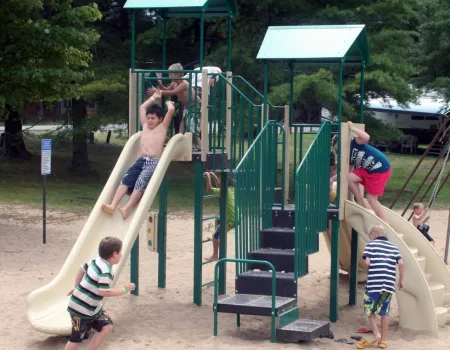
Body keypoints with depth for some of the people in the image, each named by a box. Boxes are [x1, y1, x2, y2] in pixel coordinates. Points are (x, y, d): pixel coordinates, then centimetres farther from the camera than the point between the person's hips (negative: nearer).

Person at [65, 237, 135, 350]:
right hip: (81, 310, -9)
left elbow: (82, 269, 15)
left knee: (107, 327, 5)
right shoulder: (105, 271, -26)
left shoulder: (97, 261, 1)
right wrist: (124, 290, -20)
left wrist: (77, 288, 26)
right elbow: (104, 292, -31)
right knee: (76, 338, 0)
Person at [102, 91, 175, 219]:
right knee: (126, 180, -18)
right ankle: (112, 206, -31)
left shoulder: (162, 127, 11)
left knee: (140, 183, -26)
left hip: (154, 162, -5)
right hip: (140, 161, 5)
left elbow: (171, 110, 1)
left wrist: (168, 102, 21)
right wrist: (154, 97, 40)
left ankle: (127, 209, -35)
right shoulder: (145, 126, 25)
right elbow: (142, 107, 37)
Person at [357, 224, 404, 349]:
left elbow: (367, 262, -8)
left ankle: (377, 335, 0)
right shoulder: (393, 247, 12)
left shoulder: (371, 244, 2)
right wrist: (401, 281, 11)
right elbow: (401, 263, 3)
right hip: (389, 285, 3)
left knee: (370, 310, 13)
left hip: (374, 283, -3)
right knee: (384, 312, 12)